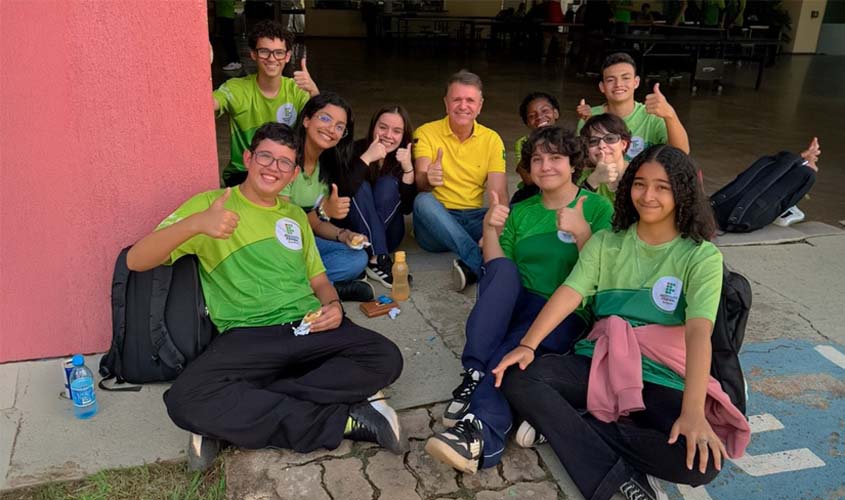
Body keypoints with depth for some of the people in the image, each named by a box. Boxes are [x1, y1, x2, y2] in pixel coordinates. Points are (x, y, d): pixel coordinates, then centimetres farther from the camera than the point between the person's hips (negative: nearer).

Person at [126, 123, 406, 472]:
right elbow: (136, 260, -5)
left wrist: (333, 305, 0)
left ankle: (240, 415, -22)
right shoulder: (210, 204, 5)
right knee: (186, 400, -32)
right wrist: (194, 224, -25)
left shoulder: (296, 215, 22)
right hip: (247, 336, -4)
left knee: (386, 357, -23)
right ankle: (344, 420, -24)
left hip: (308, 329, 4)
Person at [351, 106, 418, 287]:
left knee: (389, 184, -21)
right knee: (361, 187, -25)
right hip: (352, 232, -1)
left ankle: (372, 261, -32)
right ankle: (379, 259, -37)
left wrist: (408, 168, -24)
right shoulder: (356, 150, -10)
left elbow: (407, 208, -13)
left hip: (387, 235, 1)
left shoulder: (404, 158, -4)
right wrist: (366, 158, -31)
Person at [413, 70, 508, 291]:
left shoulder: (491, 139, 4)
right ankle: (481, 263, -40)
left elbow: (498, 194, -7)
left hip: (474, 219, 2)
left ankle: (471, 265, -40)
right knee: (423, 200, -34)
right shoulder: (426, 133, -2)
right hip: (437, 221, -2)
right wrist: (428, 179, -42)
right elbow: (420, 184, -15)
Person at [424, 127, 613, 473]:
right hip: (516, 306, 4)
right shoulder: (520, 212, 16)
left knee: (515, 348, -35)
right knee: (502, 268, -30)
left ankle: (481, 432, -46)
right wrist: (491, 230, -4)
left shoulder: (598, 208, 5)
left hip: (567, 312, -3)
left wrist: (581, 232, -19)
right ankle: (475, 374, -36)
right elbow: (496, 270, 12)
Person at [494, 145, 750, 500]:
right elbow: (568, 294, -6)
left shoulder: (702, 256, -3)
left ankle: (560, 422, -18)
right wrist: (527, 345, -23)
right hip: (599, 364, 2)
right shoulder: (606, 243, 8)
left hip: (663, 380, -2)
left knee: (702, 460, -29)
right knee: (518, 379, -23)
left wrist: (693, 411, -31)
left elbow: (699, 331, -18)